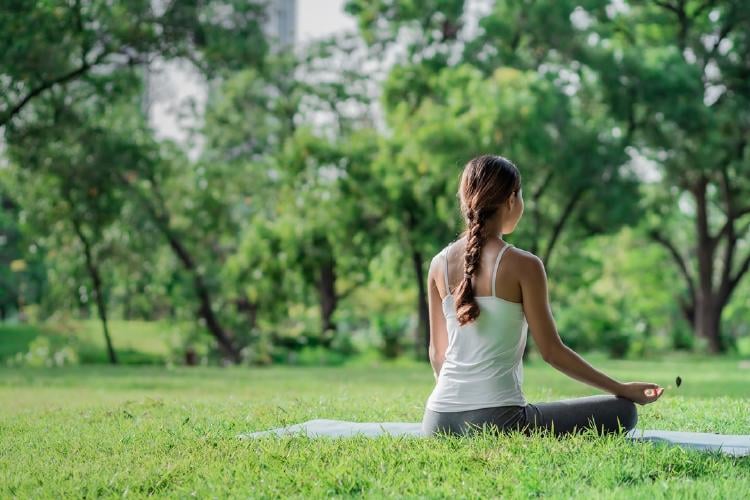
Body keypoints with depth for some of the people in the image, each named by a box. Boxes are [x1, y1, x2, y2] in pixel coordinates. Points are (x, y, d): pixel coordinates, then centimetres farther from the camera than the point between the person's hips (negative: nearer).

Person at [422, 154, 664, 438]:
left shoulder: (439, 264, 6)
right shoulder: (523, 266, -9)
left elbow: (437, 352, 13)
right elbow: (551, 351, -5)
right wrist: (623, 389, 4)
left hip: (440, 420, 6)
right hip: (497, 418, -6)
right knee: (622, 411, 5)